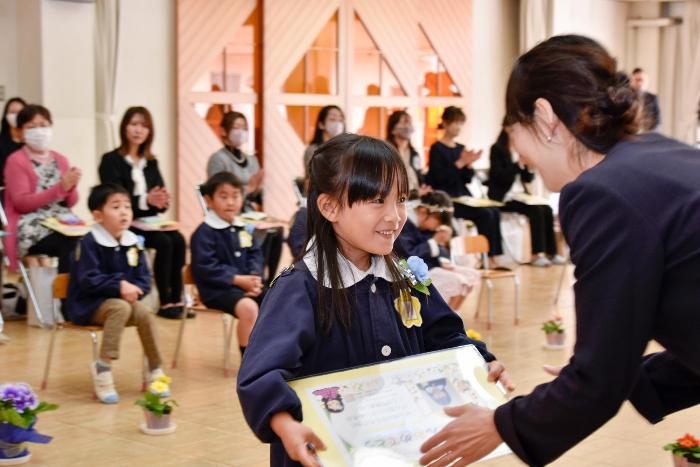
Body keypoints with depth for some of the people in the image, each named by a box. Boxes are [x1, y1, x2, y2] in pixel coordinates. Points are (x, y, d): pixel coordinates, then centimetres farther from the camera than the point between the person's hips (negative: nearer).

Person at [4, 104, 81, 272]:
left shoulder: (60, 160, 15)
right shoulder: (16, 161, 0)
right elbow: (21, 203, -9)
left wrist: (71, 187, -9)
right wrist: (61, 187, -16)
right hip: (31, 228, -5)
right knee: (72, 245, -33)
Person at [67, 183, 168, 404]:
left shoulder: (133, 243, 5)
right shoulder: (89, 243, -13)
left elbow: (144, 279, 4)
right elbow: (89, 280, -20)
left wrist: (133, 290, -18)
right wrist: (119, 286, -27)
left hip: (124, 298, 5)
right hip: (88, 304, -5)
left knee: (144, 312, -24)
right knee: (120, 308, -34)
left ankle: (155, 370, -11)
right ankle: (103, 367, -28)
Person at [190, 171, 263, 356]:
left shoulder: (243, 229, 14)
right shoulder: (204, 233, -10)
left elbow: (255, 255, 14)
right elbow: (205, 268, -16)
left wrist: (255, 277, -9)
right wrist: (238, 279, -21)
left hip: (246, 284, 8)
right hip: (218, 288, -7)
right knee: (248, 307, -33)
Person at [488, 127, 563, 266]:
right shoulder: (497, 149, -6)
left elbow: (528, 178, 12)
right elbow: (501, 177, -16)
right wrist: (518, 164, -21)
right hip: (504, 197, -6)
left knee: (547, 209, -17)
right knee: (535, 210, -27)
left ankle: (550, 253, -14)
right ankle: (536, 255, -25)